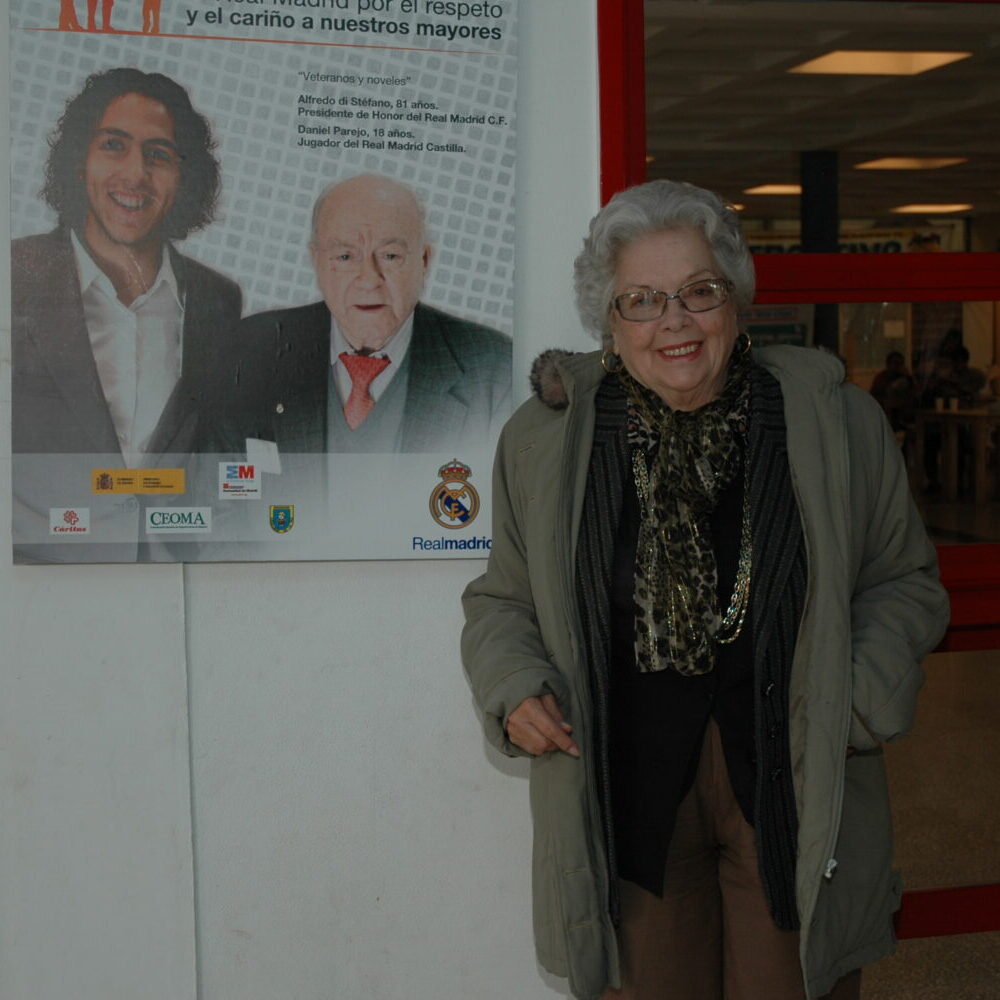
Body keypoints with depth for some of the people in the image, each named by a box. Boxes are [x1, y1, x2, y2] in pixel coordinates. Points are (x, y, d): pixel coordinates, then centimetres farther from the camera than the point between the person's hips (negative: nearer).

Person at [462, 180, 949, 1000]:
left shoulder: (838, 420, -1)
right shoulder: (543, 438, 2)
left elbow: (904, 581, 8)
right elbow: (503, 601, 14)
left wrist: (859, 700, -8)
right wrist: (515, 688, -6)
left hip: (798, 785, 0)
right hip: (624, 790, 1)